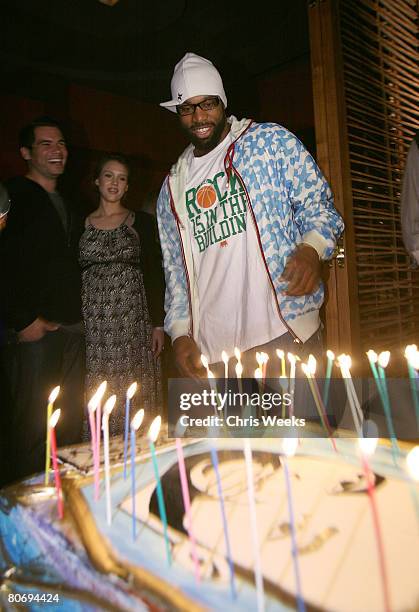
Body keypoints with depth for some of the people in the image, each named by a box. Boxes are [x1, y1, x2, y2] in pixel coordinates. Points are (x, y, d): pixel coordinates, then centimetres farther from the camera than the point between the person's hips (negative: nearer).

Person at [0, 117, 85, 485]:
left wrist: (77, 318, 14)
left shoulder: (68, 206, 21)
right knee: (32, 427, -3)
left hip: (71, 330, 7)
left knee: (72, 425, 8)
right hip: (32, 331, -6)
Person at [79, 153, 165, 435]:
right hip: (93, 321, 2)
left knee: (135, 396, -1)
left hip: (133, 320, -1)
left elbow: (155, 274, 2)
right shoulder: (81, 224, 12)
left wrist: (158, 324, -5)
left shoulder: (142, 222, 6)